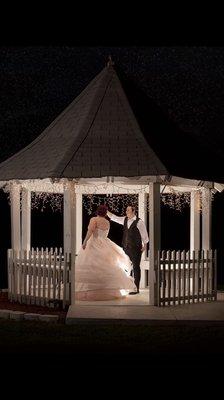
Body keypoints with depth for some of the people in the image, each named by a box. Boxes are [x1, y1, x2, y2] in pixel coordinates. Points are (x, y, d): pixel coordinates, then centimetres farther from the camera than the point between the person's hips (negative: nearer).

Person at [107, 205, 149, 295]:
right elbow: (114, 218, 9)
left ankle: (136, 288, 1)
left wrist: (144, 245, -5)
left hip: (135, 248, -6)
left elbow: (144, 234, -5)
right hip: (126, 247, 6)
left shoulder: (139, 222, -9)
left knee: (136, 267, -3)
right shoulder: (125, 220, 8)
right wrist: (106, 212, -2)